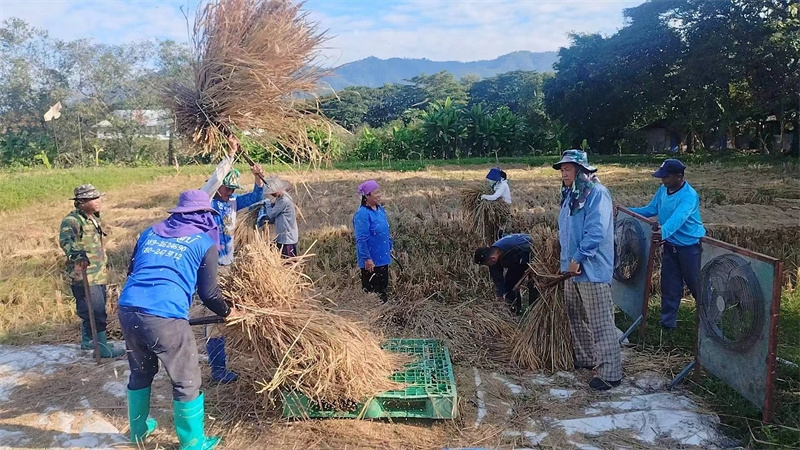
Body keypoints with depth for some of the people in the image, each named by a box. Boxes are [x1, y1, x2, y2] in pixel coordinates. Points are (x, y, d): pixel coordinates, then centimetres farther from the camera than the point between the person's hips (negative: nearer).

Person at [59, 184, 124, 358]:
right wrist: (75, 252, -54)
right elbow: (66, 239, -35)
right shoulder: (72, 220, -16)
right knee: (96, 312, -7)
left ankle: (87, 340, 36)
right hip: (83, 276, -9)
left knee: (91, 310, 21)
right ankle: (102, 347, 0)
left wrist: (105, 260, 35)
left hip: (98, 274, 9)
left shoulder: (95, 218, 12)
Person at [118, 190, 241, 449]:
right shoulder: (205, 242, 6)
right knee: (186, 381, 11)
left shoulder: (150, 232, 20)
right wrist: (226, 312, 27)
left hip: (127, 309, 6)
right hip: (165, 317, -6)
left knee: (140, 373, 27)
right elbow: (208, 292, 8)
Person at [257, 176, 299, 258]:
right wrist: (265, 220, 1)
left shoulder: (285, 201, -23)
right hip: (281, 237, 10)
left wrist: (267, 204, 1)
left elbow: (271, 214, -16)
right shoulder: (279, 199, 7)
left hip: (288, 239, -10)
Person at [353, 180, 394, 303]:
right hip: (371, 261, -8)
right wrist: (367, 258, -22)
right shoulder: (362, 214, -19)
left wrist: (391, 246, 20)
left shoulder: (380, 210, 6)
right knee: (371, 290, 3)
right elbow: (361, 240, -21)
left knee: (383, 289, 17)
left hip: (383, 258, 8)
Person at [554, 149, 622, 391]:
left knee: (600, 322, -5)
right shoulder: (570, 194, 14)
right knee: (576, 317, 19)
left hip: (592, 269, -10)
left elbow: (596, 231, -22)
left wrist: (577, 258, -20)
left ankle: (609, 372, 2)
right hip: (572, 267, 10)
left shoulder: (596, 193, -15)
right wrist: (568, 260, 15)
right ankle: (585, 358, 34)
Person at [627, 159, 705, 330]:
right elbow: (651, 209, 8)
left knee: (696, 284, 3)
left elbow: (678, 217, -41)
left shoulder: (689, 195, -24)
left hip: (690, 245, -7)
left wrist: (663, 232, -58)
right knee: (669, 285, 13)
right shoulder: (663, 190, -1)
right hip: (671, 245, 7)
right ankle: (667, 322, 24)